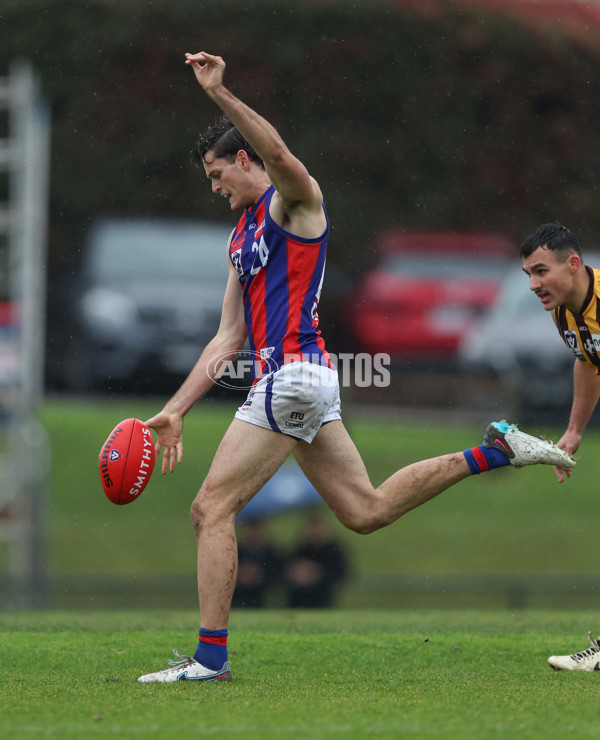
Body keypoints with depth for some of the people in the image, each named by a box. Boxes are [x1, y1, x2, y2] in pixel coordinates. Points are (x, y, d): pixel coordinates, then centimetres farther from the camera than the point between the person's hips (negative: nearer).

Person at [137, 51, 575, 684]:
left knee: (211, 510, -10)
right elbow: (226, 341, 23)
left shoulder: (294, 200, -2)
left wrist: (218, 93, -36)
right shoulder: (242, 238, 23)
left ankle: (210, 656, -9)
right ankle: (493, 451, 16)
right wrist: (174, 410, 16)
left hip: (294, 374, -10)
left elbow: (279, 153, -28)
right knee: (367, 509, 11)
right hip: (300, 383, 10)